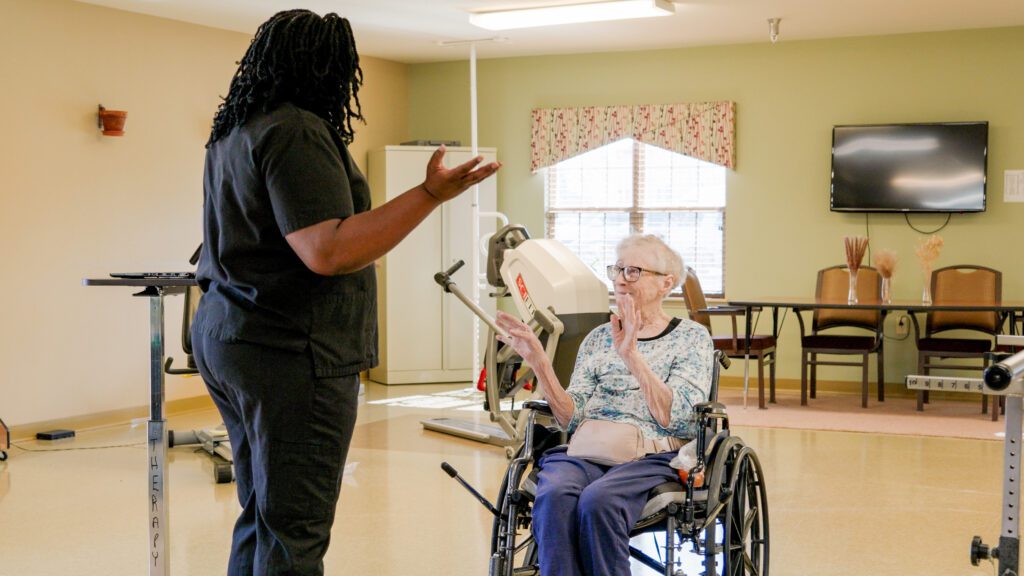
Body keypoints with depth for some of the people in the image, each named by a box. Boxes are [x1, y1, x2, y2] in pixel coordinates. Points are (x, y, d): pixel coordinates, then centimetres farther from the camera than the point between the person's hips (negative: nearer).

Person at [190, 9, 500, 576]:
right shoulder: (297, 131, -16)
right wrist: (430, 194, -23)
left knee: (261, 515, 16)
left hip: (228, 338, 10)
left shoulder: (233, 132, 15)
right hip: (289, 352, -10)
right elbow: (327, 252, -24)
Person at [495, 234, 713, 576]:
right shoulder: (599, 338, 19)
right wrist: (538, 361, -7)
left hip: (652, 457, -3)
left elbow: (672, 417, -9)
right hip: (585, 451, 3)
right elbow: (571, 419, 6)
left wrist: (630, 355, -17)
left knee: (597, 501, -34)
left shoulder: (692, 338, 8)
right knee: (554, 496, -32)